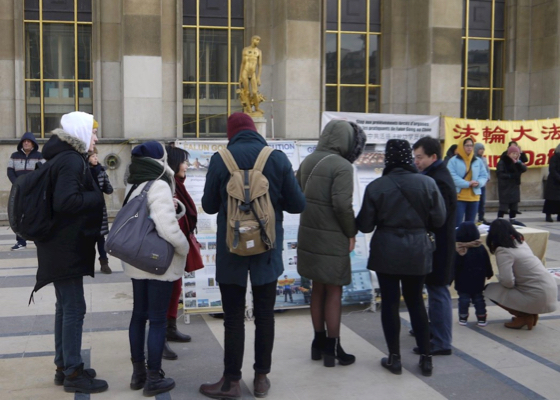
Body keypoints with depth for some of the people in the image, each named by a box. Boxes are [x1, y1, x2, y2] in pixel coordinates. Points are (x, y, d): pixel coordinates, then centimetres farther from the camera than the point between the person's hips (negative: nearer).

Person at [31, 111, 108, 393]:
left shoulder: (63, 158, 14)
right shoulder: (72, 160, -17)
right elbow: (65, 201, -27)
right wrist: (97, 197, -15)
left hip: (62, 245, 10)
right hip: (67, 246, -10)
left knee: (65, 306, 16)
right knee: (74, 308, -4)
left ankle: (63, 366, 25)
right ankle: (73, 374, 4)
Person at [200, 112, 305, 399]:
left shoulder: (220, 159, -7)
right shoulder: (278, 158, -4)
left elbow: (209, 206, 1)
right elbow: (297, 204, -3)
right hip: (267, 249, 2)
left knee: (234, 316, 6)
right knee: (264, 315, 12)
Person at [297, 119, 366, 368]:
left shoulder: (308, 161, 6)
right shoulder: (342, 166, -16)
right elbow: (342, 205, -22)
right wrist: (351, 233, -9)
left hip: (308, 235, 7)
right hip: (332, 238, -7)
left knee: (318, 289, 18)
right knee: (334, 292, 5)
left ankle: (319, 342, 29)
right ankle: (332, 349, 14)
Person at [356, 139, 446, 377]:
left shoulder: (376, 187, -9)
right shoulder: (427, 183, -6)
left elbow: (365, 226, -6)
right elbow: (439, 219, -3)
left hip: (386, 250, -2)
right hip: (417, 250, 2)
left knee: (390, 302, 7)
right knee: (415, 301, 14)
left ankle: (394, 358, 14)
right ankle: (425, 358, 18)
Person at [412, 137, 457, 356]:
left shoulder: (439, 181, -22)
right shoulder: (436, 176, 11)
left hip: (438, 247, -10)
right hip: (436, 245, 10)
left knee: (438, 292, -2)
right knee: (435, 290, 21)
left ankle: (441, 343, 7)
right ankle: (434, 329, 35)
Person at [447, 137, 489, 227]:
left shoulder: (478, 161, 12)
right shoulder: (454, 160, -3)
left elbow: (484, 175, 9)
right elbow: (452, 176, -13)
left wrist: (478, 182, -14)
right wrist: (467, 183, -20)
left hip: (474, 197, 5)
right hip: (459, 197, -5)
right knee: (457, 224, -7)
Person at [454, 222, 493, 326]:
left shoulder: (459, 251, -17)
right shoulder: (481, 248, -3)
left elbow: (455, 267, -14)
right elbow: (487, 264, 7)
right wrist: (489, 274, 21)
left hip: (463, 282, -4)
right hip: (478, 282, 4)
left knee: (464, 299, 5)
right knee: (478, 298, 13)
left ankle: (463, 318, 11)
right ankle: (481, 318, 16)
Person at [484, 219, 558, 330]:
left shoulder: (503, 252, -14)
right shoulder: (520, 242, 11)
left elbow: (507, 281, -21)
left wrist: (499, 279, -2)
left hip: (538, 298, -9)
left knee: (490, 290, 1)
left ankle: (524, 317, 2)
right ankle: (531, 314, 16)